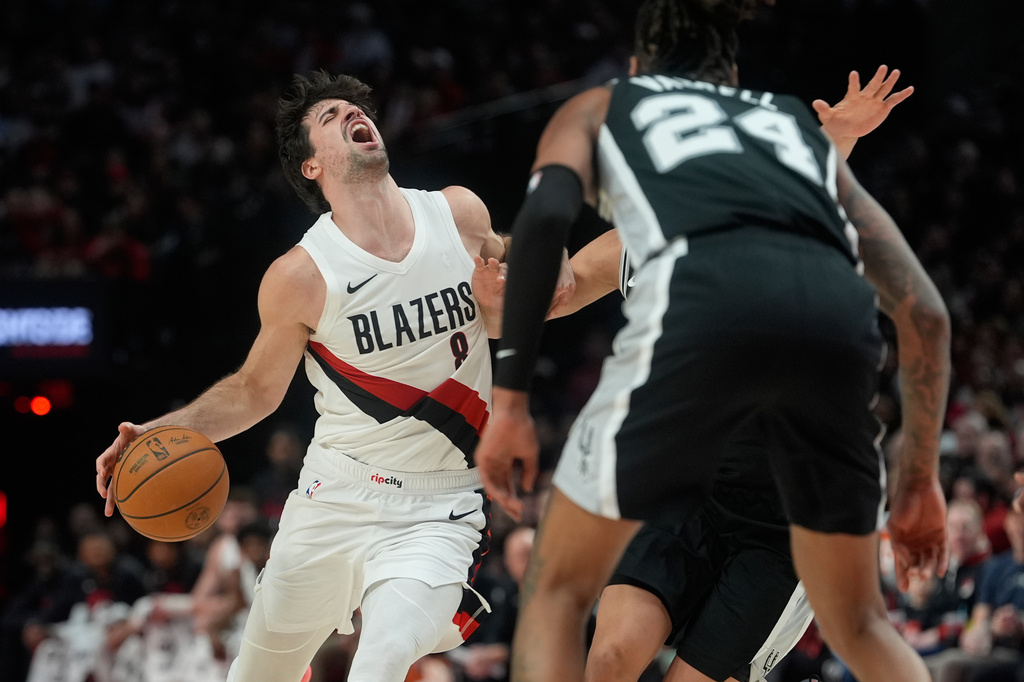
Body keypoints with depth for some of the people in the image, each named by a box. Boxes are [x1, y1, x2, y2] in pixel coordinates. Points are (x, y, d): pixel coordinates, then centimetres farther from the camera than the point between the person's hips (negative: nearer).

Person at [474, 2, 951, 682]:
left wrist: (510, 399, 6)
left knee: (558, 588, 14)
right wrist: (921, 480, 38)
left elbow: (546, 212, 7)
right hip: (838, 313, 3)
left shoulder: (597, 107, 32)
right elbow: (926, 312, 31)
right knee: (858, 623, 24)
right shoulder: (801, 124, 39)